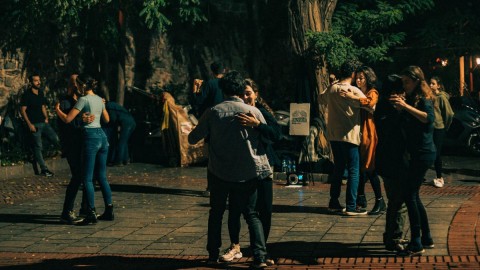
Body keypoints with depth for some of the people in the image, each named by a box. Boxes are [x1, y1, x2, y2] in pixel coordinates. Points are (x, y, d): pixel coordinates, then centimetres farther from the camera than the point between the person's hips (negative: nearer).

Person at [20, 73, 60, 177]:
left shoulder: (41, 93, 9)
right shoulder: (27, 94, -11)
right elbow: (23, 110, -11)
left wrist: (46, 118, 8)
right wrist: (30, 124, -15)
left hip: (43, 122, 6)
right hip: (34, 124, -6)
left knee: (56, 139, -8)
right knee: (38, 147, -3)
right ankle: (44, 169, 1)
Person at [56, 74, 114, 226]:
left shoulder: (84, 100, -8)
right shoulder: (99, 99, 14)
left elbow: (67, 119, -12)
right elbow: (107, 119, 26)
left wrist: (57, 109, 5)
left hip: (90, 137, -7)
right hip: (102, 136, 8)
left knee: (87, 179, -4)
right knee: (102, 177, 14)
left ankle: (91, 214, -8)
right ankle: (109, 211, 14)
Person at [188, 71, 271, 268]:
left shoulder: (213, 112, -6)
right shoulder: (253, 112, -6)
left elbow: (192, 138, 0)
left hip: (219, 172, 0)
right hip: (248, 174, 0)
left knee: (216, 212, 19)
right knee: (251, 214, 8)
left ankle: (213, 254, 20)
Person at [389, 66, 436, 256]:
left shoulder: (423, 99, -11)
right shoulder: (411, 99, 15)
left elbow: (429, 118, -31)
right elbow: (406, 123, 11)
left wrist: (406, 106, -36)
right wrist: (399, 108, -4)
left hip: (422, 153, -9)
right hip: (417, 153, 9)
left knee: (410, 195, -11)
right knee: (413, 195, 13)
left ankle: (416, 244, -9)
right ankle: (426, 238, 23)